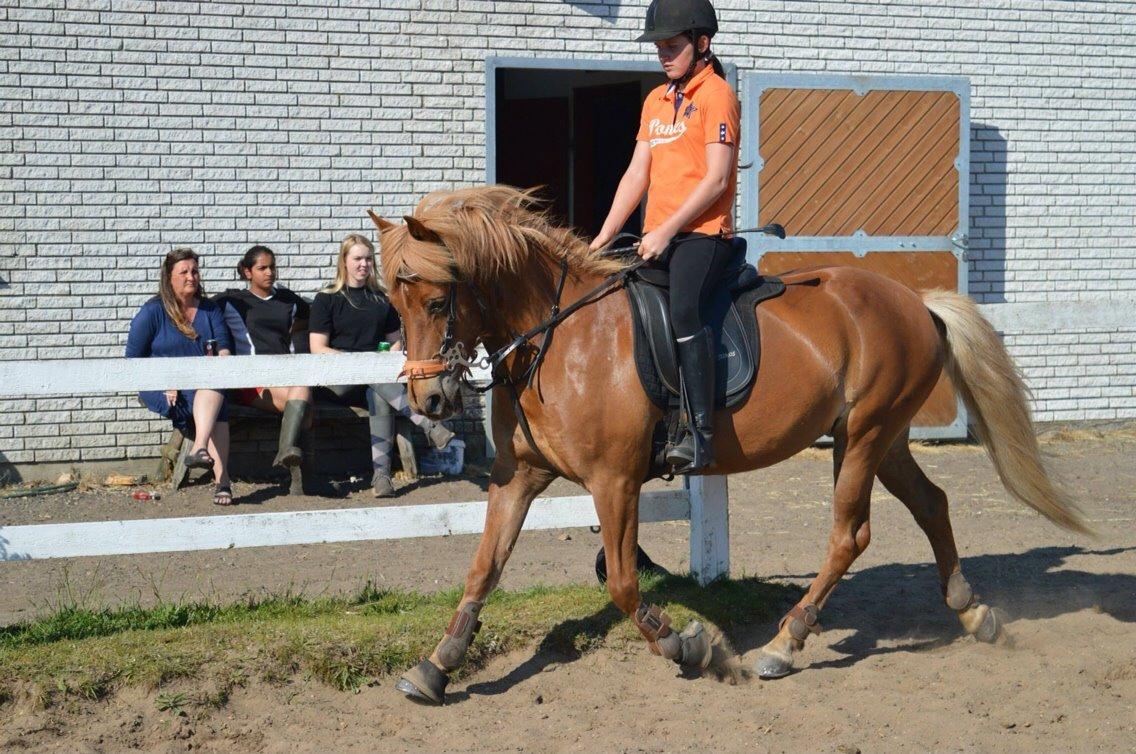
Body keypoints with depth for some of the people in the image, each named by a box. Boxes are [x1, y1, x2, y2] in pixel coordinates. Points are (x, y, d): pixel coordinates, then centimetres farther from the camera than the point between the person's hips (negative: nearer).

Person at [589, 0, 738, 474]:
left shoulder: (716, 94, -4)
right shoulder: (655, 101, 20)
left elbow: (716, 178, -13)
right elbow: (637, 174, 16)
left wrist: (666, 232, -18)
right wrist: (605, 236, 6)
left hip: (702, 234, -9)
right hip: (656, 239, 9)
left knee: (683, 311, -30)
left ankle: (701, 433, -33)